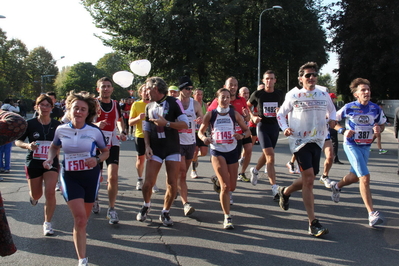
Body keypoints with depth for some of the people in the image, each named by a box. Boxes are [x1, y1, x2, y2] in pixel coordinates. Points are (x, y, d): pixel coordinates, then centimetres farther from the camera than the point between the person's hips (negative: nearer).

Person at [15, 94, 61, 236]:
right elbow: (17, 141, -2)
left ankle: (47, 223, 3)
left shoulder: (57, 125, -4)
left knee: (50, 192, -15)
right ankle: (33, 196, 53)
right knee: (36, 195, 12)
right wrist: (28, 145, -21)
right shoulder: (30, 123, -8)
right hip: (33, 162, 0)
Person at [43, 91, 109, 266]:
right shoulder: (61, 130, -4)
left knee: (83, 218, 14)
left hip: (91, 176, 1)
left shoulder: (95, 131, -8)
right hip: (70, 177, 0)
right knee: (79, 218, -14)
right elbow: (54, 147, 16)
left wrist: (97, 160, -15)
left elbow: (106, 152, 6)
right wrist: (50, 159, -3)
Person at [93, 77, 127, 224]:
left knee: (113, 177, -11)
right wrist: (96, 125, -27)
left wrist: (122, 132, 5)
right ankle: (94, 199, 41)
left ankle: (111, 209, 0)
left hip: (112, 144, 2)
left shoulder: (116, 104, 6)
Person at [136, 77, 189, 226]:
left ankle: (165, 213, 16)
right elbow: (146, 129, 13)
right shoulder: (149, 107, 10)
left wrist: (166, 123, -19)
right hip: (155, 149, 3)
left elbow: (185, 125, -9)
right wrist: (147, 146, -2)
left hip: (173, 148, -2)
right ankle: (146, 206, 24)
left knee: (172, 184, -3)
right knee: (148, 182, -5)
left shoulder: (174, 102, -4)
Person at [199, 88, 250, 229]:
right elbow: (201, 131, 6)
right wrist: (204, 138, -16)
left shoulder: (235, 114, 1)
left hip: (232, 150, 3)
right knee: (225, 186, -12)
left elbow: (247, 130, 5)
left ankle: (218, 182, 46)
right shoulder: (210, 115, -2)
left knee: (232, 187, 9)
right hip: (217, 151, -3)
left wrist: (242, 135, -17)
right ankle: (227, 217, -2)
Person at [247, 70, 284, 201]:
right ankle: (275, 188, -16)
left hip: (275, 126, 5)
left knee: (267, 155, 18)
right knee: (270, 157, -16)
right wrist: (253, 117, -9)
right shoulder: (257, 94, -4)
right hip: (262, 126, -5)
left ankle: (255, 170, 48)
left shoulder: (279, 94, 4)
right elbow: (246, 107, 8)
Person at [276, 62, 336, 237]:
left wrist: (332, 119, 0)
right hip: (299, 141, -5)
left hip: (317, 141, 5)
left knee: (308, 180, 11)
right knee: (309, 179, -12)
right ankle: (313, 223, -6)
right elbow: (281, 114, 7)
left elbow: (331, 110, 22)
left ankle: (285, 192, 42)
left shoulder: (324, 95, 7)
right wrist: (284, 128, -12)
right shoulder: (293, 96, -2)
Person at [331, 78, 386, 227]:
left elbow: (382, 124, 11)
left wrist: (379, 129, -13)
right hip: (351, 145, -5)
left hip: (366, 147, 5)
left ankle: (337, 186, 51)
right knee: (365, 177, -17)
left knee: (355, 177, 18)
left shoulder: (376, 109, -2)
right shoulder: (348, 108, -11)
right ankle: (372, 214, -16)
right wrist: (343, 131, -16)